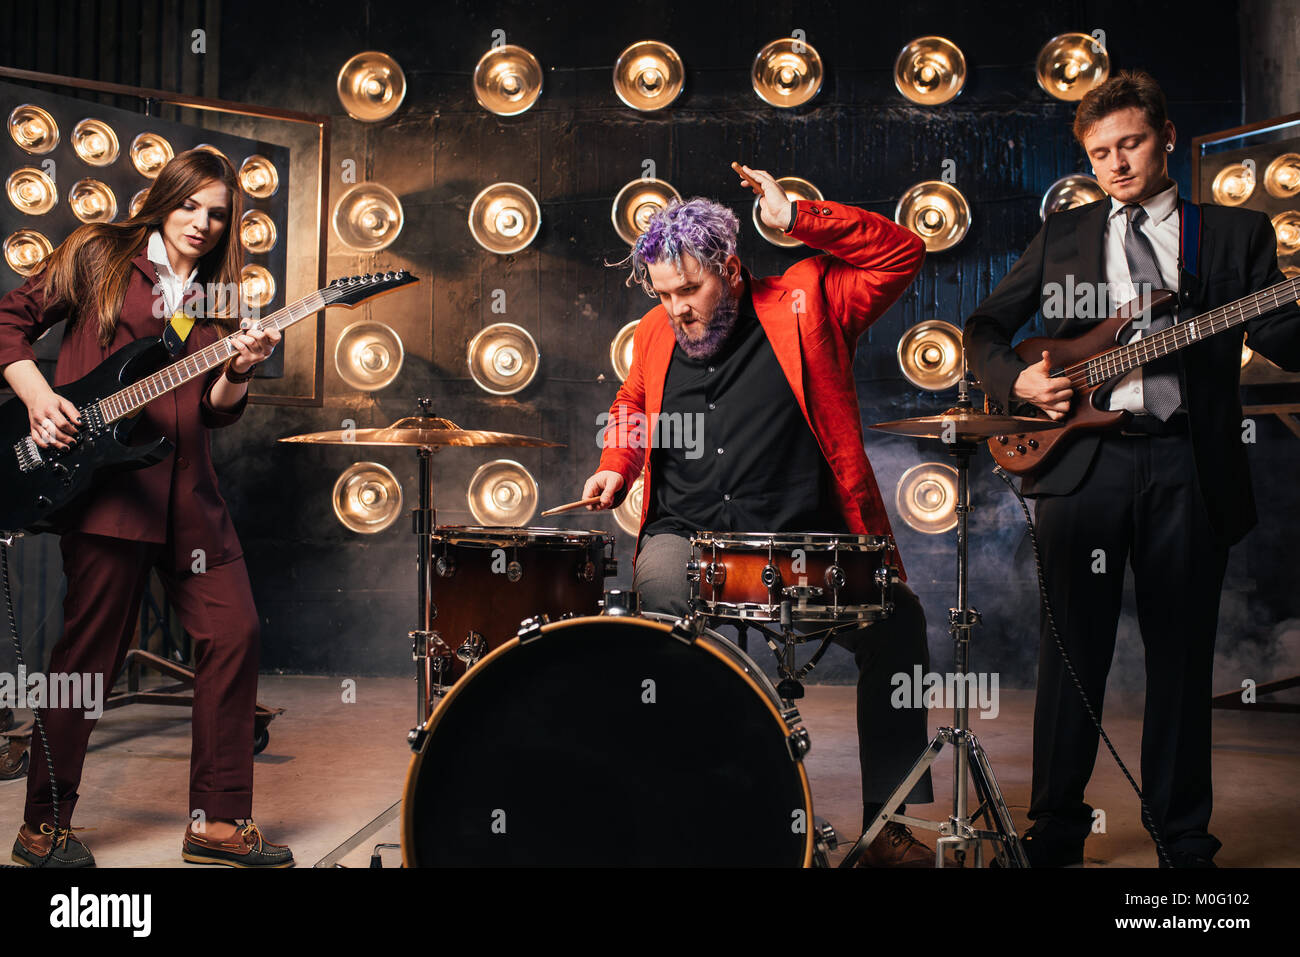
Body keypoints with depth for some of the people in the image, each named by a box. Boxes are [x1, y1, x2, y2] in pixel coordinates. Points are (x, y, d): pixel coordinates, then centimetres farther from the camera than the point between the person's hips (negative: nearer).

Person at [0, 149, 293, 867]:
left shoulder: (215, 298, 16)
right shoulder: (98, 255, 6)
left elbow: (217, 410, 10)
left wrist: (239, 371, -10)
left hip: (186, 488, 5)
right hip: (103, 479, -5)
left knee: (233, 632, -2)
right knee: (90, 651, 0)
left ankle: (218, 821, 9)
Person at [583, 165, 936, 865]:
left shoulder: (803, 302, 3)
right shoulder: (654, 335, 14)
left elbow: (901, 253, -3)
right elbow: (631, 405, 31)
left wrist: (798, 218, -10)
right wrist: (616, 465, 12)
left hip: (803, 543, -1)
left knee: (896, 619, -21)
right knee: (656, 596, -31)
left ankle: (887, 822, -3)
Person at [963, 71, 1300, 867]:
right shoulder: (1063, 234, 14)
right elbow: (984, 327, 16)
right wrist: (1017, 381, -3)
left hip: (1190, 463, 0)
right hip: (1082, 456, 0)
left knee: (1182, 656, 7)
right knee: (1073, 653, 4)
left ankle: (1183, 837, 22)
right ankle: (1057, 829, 17)